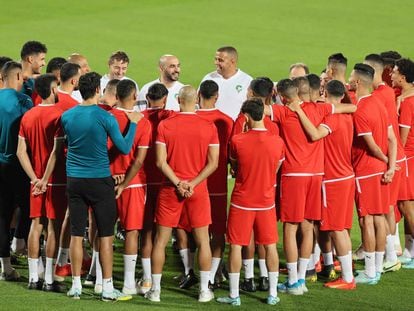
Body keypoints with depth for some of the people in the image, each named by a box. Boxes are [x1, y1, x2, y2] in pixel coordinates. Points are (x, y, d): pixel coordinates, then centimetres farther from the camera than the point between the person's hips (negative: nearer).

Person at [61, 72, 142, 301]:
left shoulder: (67, 116, 0)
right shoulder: (105, 117, -12)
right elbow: (124, 148, -8)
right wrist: (133, 123, 5)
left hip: (74, 180, 4)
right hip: (100, 180, -4)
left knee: (76, 234, 8)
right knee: (105, 235, 4)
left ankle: (76, 286, 11)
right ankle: (107, 288, 5)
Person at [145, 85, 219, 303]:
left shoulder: (164, 125, -5)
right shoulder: (209, 127, -3)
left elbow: (161, 161, -9)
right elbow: (213, 163, -7)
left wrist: (178, 183, -8)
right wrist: (192, 184, -10)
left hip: (170, 189, 0)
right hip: (198, 190, 0)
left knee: (161, 240, 8)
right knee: (202, 240, 9)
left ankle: (155, 290, 9)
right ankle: (204, 291, 9)